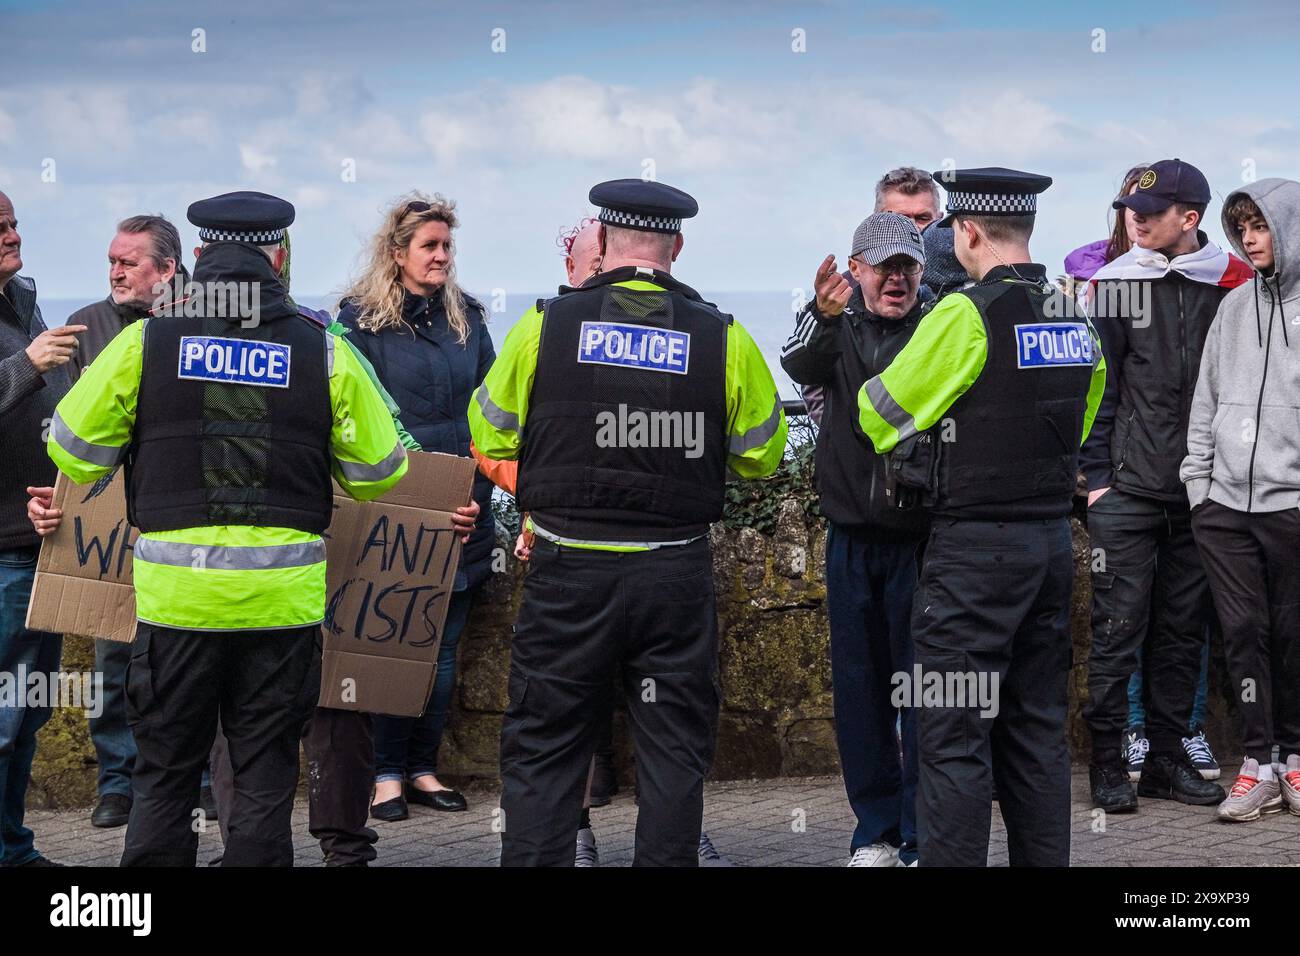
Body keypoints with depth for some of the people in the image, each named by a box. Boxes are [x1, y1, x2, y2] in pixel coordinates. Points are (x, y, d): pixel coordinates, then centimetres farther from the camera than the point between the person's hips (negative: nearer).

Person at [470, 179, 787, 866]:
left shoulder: (544, 325, -4)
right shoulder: (723, 338, -3)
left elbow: (490, 434, 7)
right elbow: (763, 455, 8)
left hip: (568, 573, 0)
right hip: (677, 574, 1)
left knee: (542, 750, 8)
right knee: (673, 752, 10)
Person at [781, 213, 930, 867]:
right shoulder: (838, 332, 7)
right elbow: (799, 366, -16)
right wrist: (822, 316, -37)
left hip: (920, 535, -3)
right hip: (851, 535, 3)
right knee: (859, 685, 9)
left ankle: (923, 837, 4)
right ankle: (876, 831, 20)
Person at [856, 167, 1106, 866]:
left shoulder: (966, 314, -14)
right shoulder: (1072, 318, 8)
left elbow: (879, 411, -5)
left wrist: (913, 451, 15)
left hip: (975, 548, -7)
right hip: (1052, 540, 8)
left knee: (955, 737, -4)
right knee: (1036, 728, 14)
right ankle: (1042, 858, 19)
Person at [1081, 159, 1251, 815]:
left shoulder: (1232, 282, 3)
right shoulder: (1114, 285, 0)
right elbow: (1095, 386, 0)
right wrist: (1097, 475, -4)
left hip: (1201, 490, 2)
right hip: (1127, 490, -2)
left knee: (1183, 627, 9)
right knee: (1119, 626, -2)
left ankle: (1167, 757, 18)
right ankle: (1107, 762, 5)